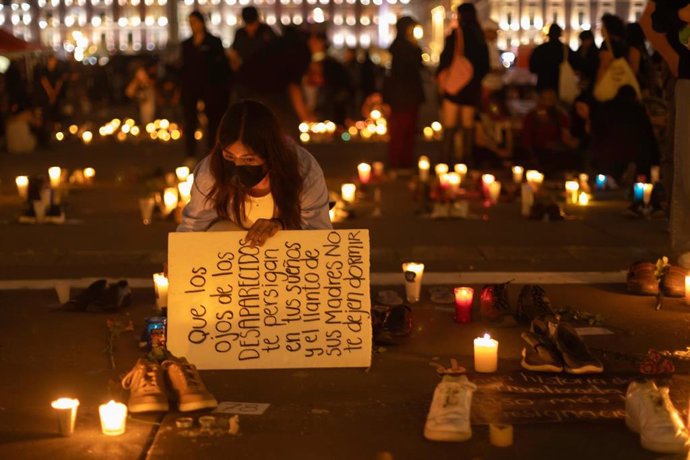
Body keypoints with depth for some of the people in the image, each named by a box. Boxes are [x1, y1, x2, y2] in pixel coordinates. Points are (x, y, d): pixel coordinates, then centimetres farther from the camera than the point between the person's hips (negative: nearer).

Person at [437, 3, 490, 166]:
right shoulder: (479, 37, 6)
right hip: (473, 86, 5)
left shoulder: (455, 35, -12)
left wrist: (440, 74, 3)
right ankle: (467, 158, 13)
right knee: (468, 123, 12)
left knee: (449, 125, -2)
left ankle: (448, 158, -7)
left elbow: (446, 59, -11)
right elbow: (485, 65, 10)